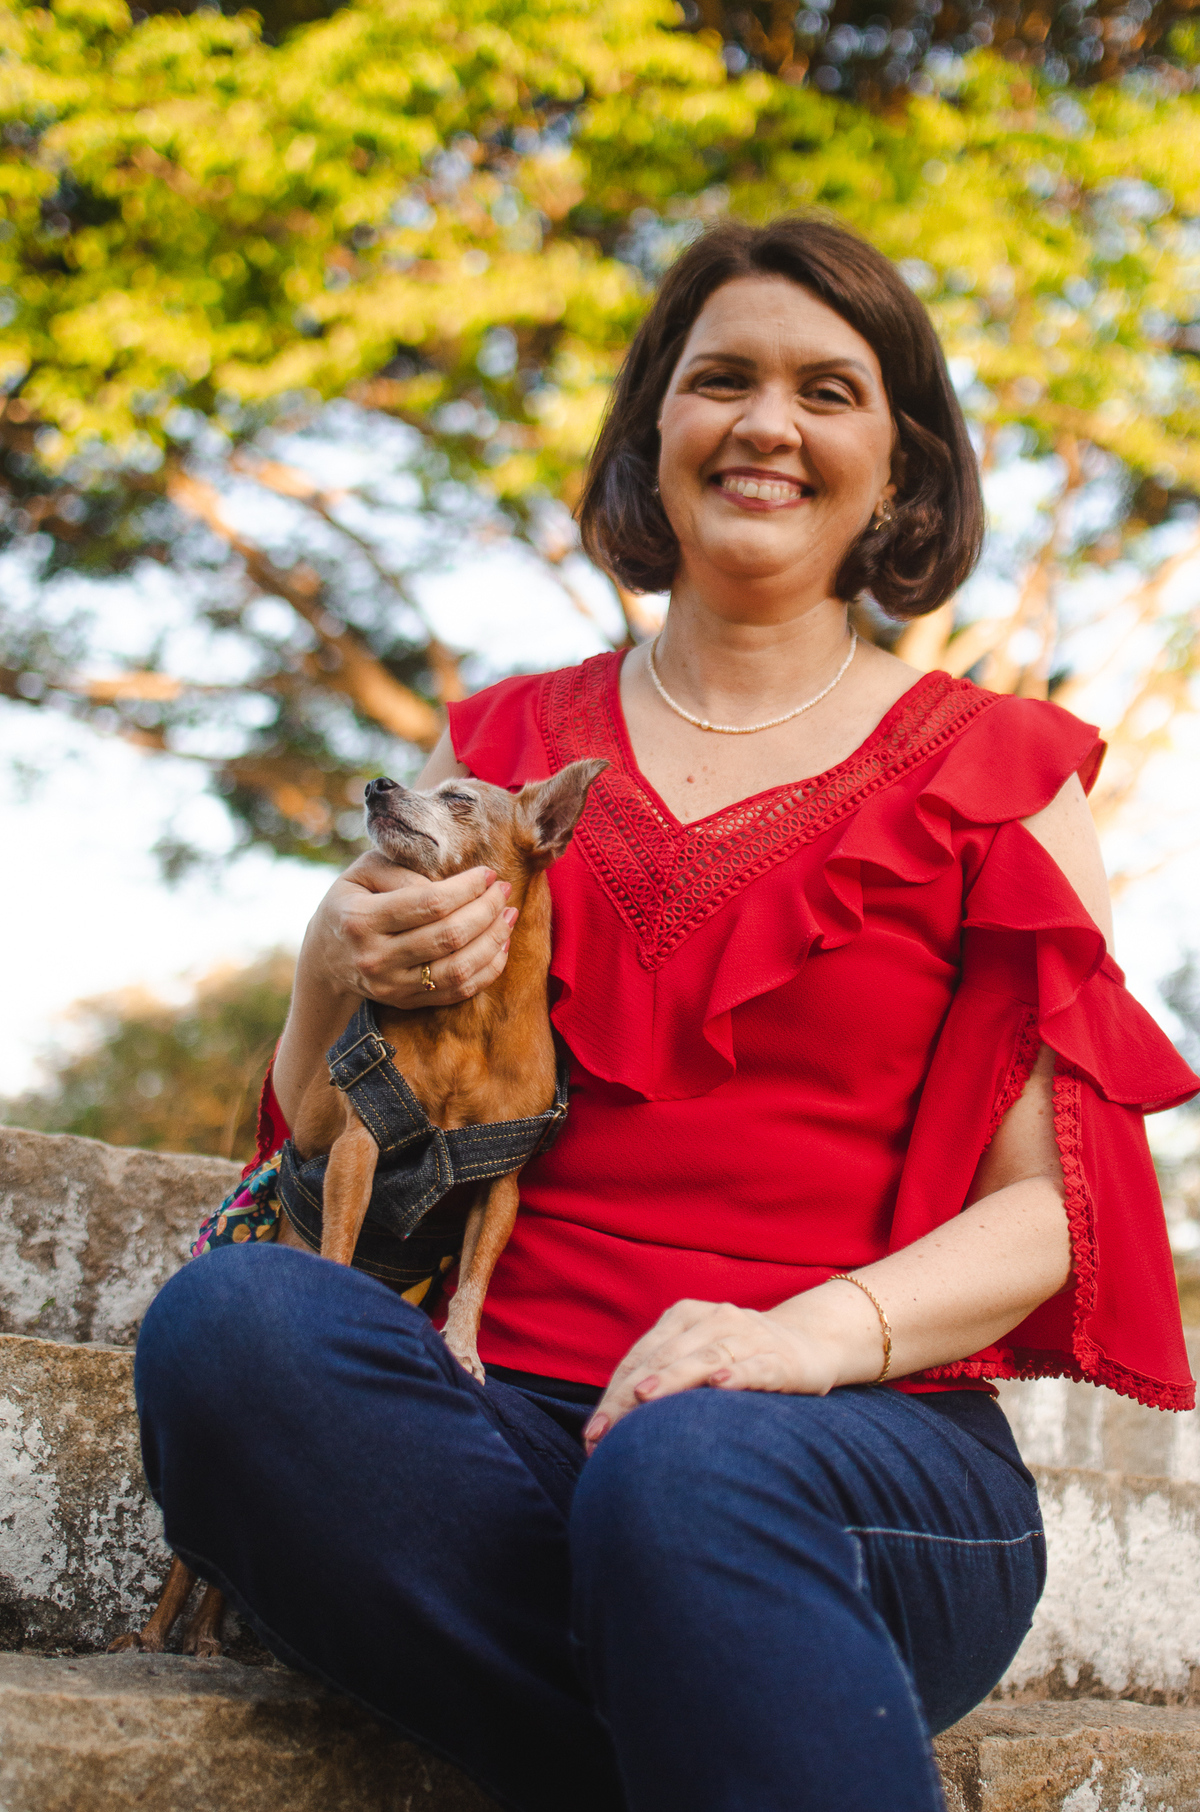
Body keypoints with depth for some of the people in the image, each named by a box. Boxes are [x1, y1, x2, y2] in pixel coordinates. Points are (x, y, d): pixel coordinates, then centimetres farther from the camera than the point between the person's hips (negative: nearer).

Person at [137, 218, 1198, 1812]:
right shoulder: (511, 742, 19)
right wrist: (339, 981, -2)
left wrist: (826, 1331, -17)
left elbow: (1052, 1202, 3)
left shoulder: (989, 769, 11)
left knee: (691, 1470, -39)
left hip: (870, 1452, -4)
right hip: (508, 1421, 4)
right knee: (235, 1316, -30)